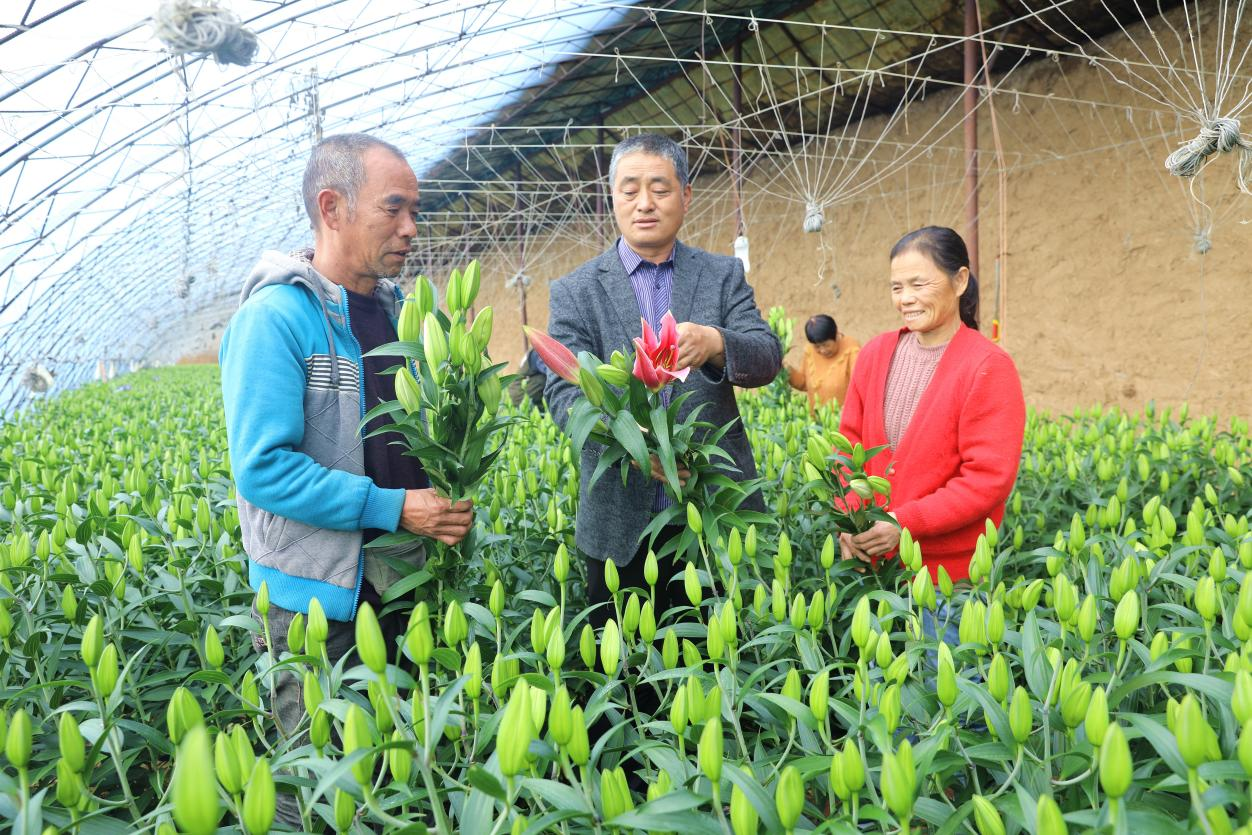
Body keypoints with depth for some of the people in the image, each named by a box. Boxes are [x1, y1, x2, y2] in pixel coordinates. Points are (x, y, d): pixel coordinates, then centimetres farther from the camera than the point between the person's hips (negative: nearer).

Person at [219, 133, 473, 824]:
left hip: (406, 578, 7)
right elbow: (263, 468, -20)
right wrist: (392, 507, -21)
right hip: (318, 593, -6)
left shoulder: (398, 308, 8)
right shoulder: (275, 317, -15)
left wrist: (448, 497, -1)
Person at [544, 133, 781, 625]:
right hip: (621, 524, -1)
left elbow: (768, 359, -5)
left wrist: (714, 344, -28)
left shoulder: (724, 275, 7)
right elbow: (563, 391, -7)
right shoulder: (575, 291, 3)